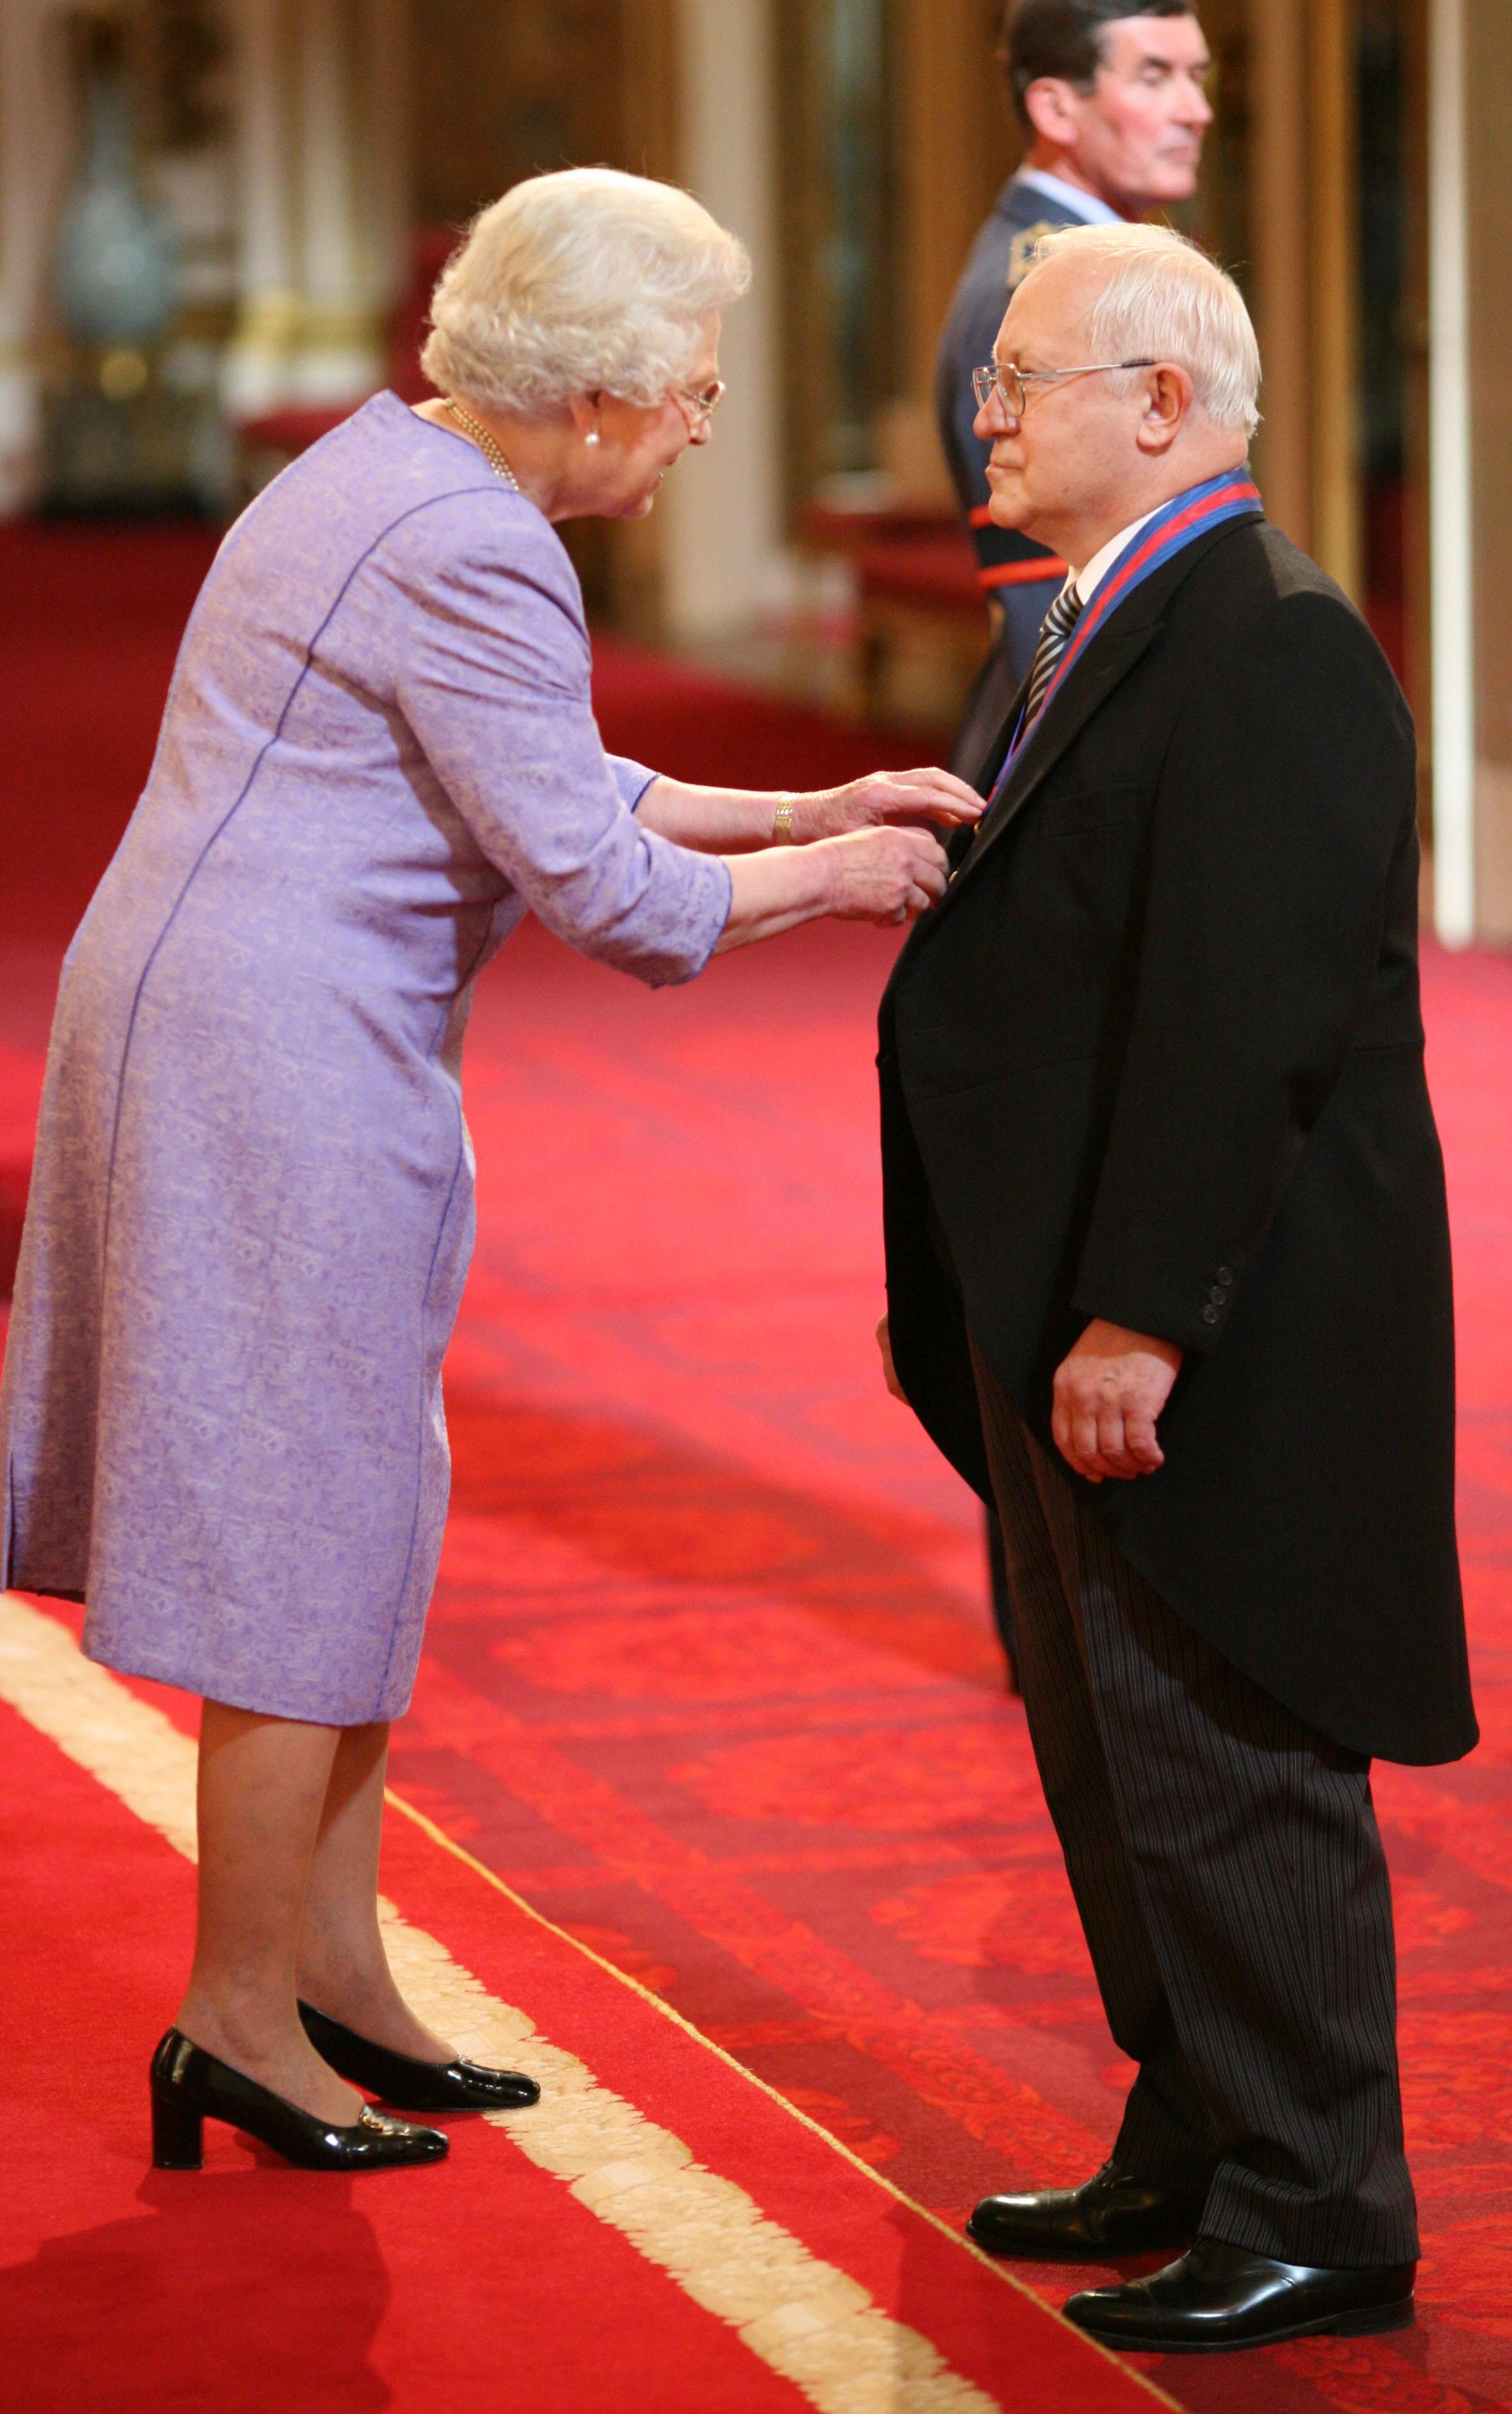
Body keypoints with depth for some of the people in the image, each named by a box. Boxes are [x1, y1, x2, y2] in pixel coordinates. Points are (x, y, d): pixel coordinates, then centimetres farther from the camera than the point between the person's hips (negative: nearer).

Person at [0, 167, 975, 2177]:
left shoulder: (403, 471, 13)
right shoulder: (473, 556, -19)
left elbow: (552, 786, 20)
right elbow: (597, 885, -17)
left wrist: (807, 809, 14)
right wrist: (830, 878, -3)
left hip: (254, 1042, 11)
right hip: (281, 1067, -11)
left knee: (346, 1523, 15)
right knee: (303, 1546, -2)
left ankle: (334, 1976, 22)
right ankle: (239, 2017, 8)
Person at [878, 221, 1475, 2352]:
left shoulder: (1270, 649, -19)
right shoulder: (1117, 630, 14)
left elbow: (1236, 1021, -24)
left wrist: (1139, 1319, -25)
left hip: (1221, 1345, -11)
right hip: (1082, 1320, 11)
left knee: (1225, 1772, -3)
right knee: (1114, 1756, 18)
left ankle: (1316, 2220, 7)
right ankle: (1193, 2153, 30)